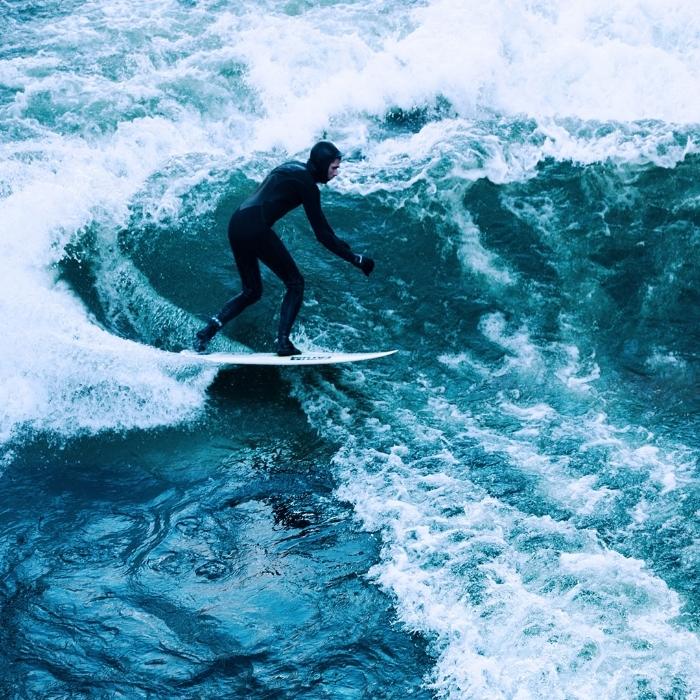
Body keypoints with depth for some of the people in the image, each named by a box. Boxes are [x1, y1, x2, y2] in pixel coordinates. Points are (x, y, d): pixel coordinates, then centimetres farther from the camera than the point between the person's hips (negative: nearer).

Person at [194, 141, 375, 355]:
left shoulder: (292, 167, 22)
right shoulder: (306, 184, -5)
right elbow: (322, 234, -7)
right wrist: (356, 259, -5)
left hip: (236, 224, 9)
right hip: (256, 229, -9)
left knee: (252, 291, 19)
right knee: (295, 283, 4)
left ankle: (207, 330, 6)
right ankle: (283, 342, -5)